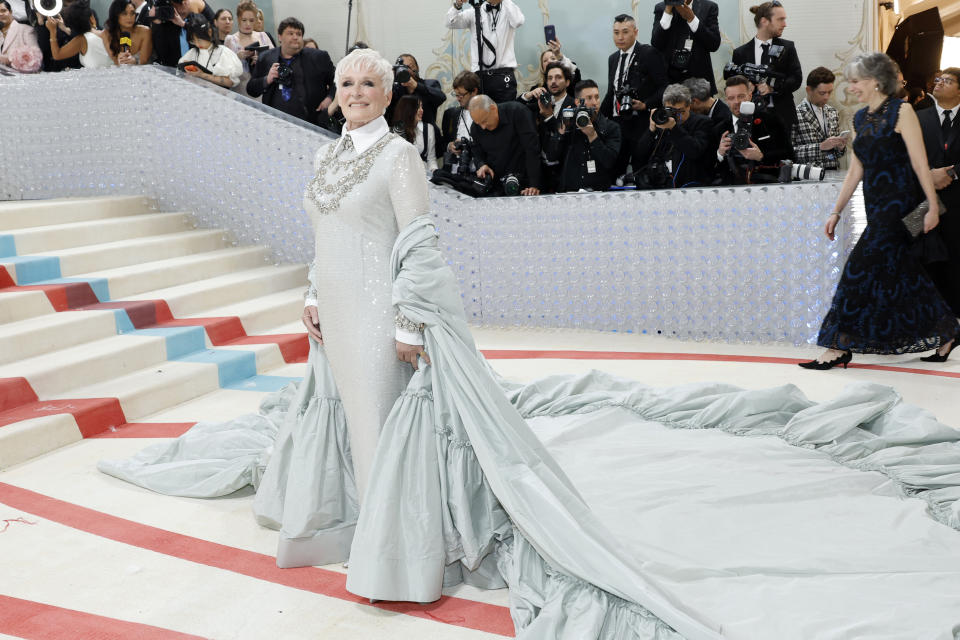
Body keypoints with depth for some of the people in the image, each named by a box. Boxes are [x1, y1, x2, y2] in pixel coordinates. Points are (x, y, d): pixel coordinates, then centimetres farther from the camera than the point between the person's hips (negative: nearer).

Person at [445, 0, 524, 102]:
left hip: (504, 75, -2)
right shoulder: (474, 12, 11)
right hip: (479, 75, 2)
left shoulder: (509, 10, 7)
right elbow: (451, 23, 1)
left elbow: (518, 21, -15)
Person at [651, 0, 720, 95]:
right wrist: (668, 11, -13)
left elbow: (714, 45, -6)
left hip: (699, 77, 0)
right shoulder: (661, 8, 4)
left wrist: (691, 18, -14)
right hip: (669, 77, 0)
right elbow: (656, 45, -7)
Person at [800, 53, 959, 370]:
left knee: (862, 266, -10)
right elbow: (856, 170, 16)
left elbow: (920, 163, -10)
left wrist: (933, 206, -13)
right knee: (900, 271, 9)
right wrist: (836, 212, 14)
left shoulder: (901, 111, -7)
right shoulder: (861, 118, 14)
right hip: (876, 206, 7)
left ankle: (840, 346, -6)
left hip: (899, 203, -7)